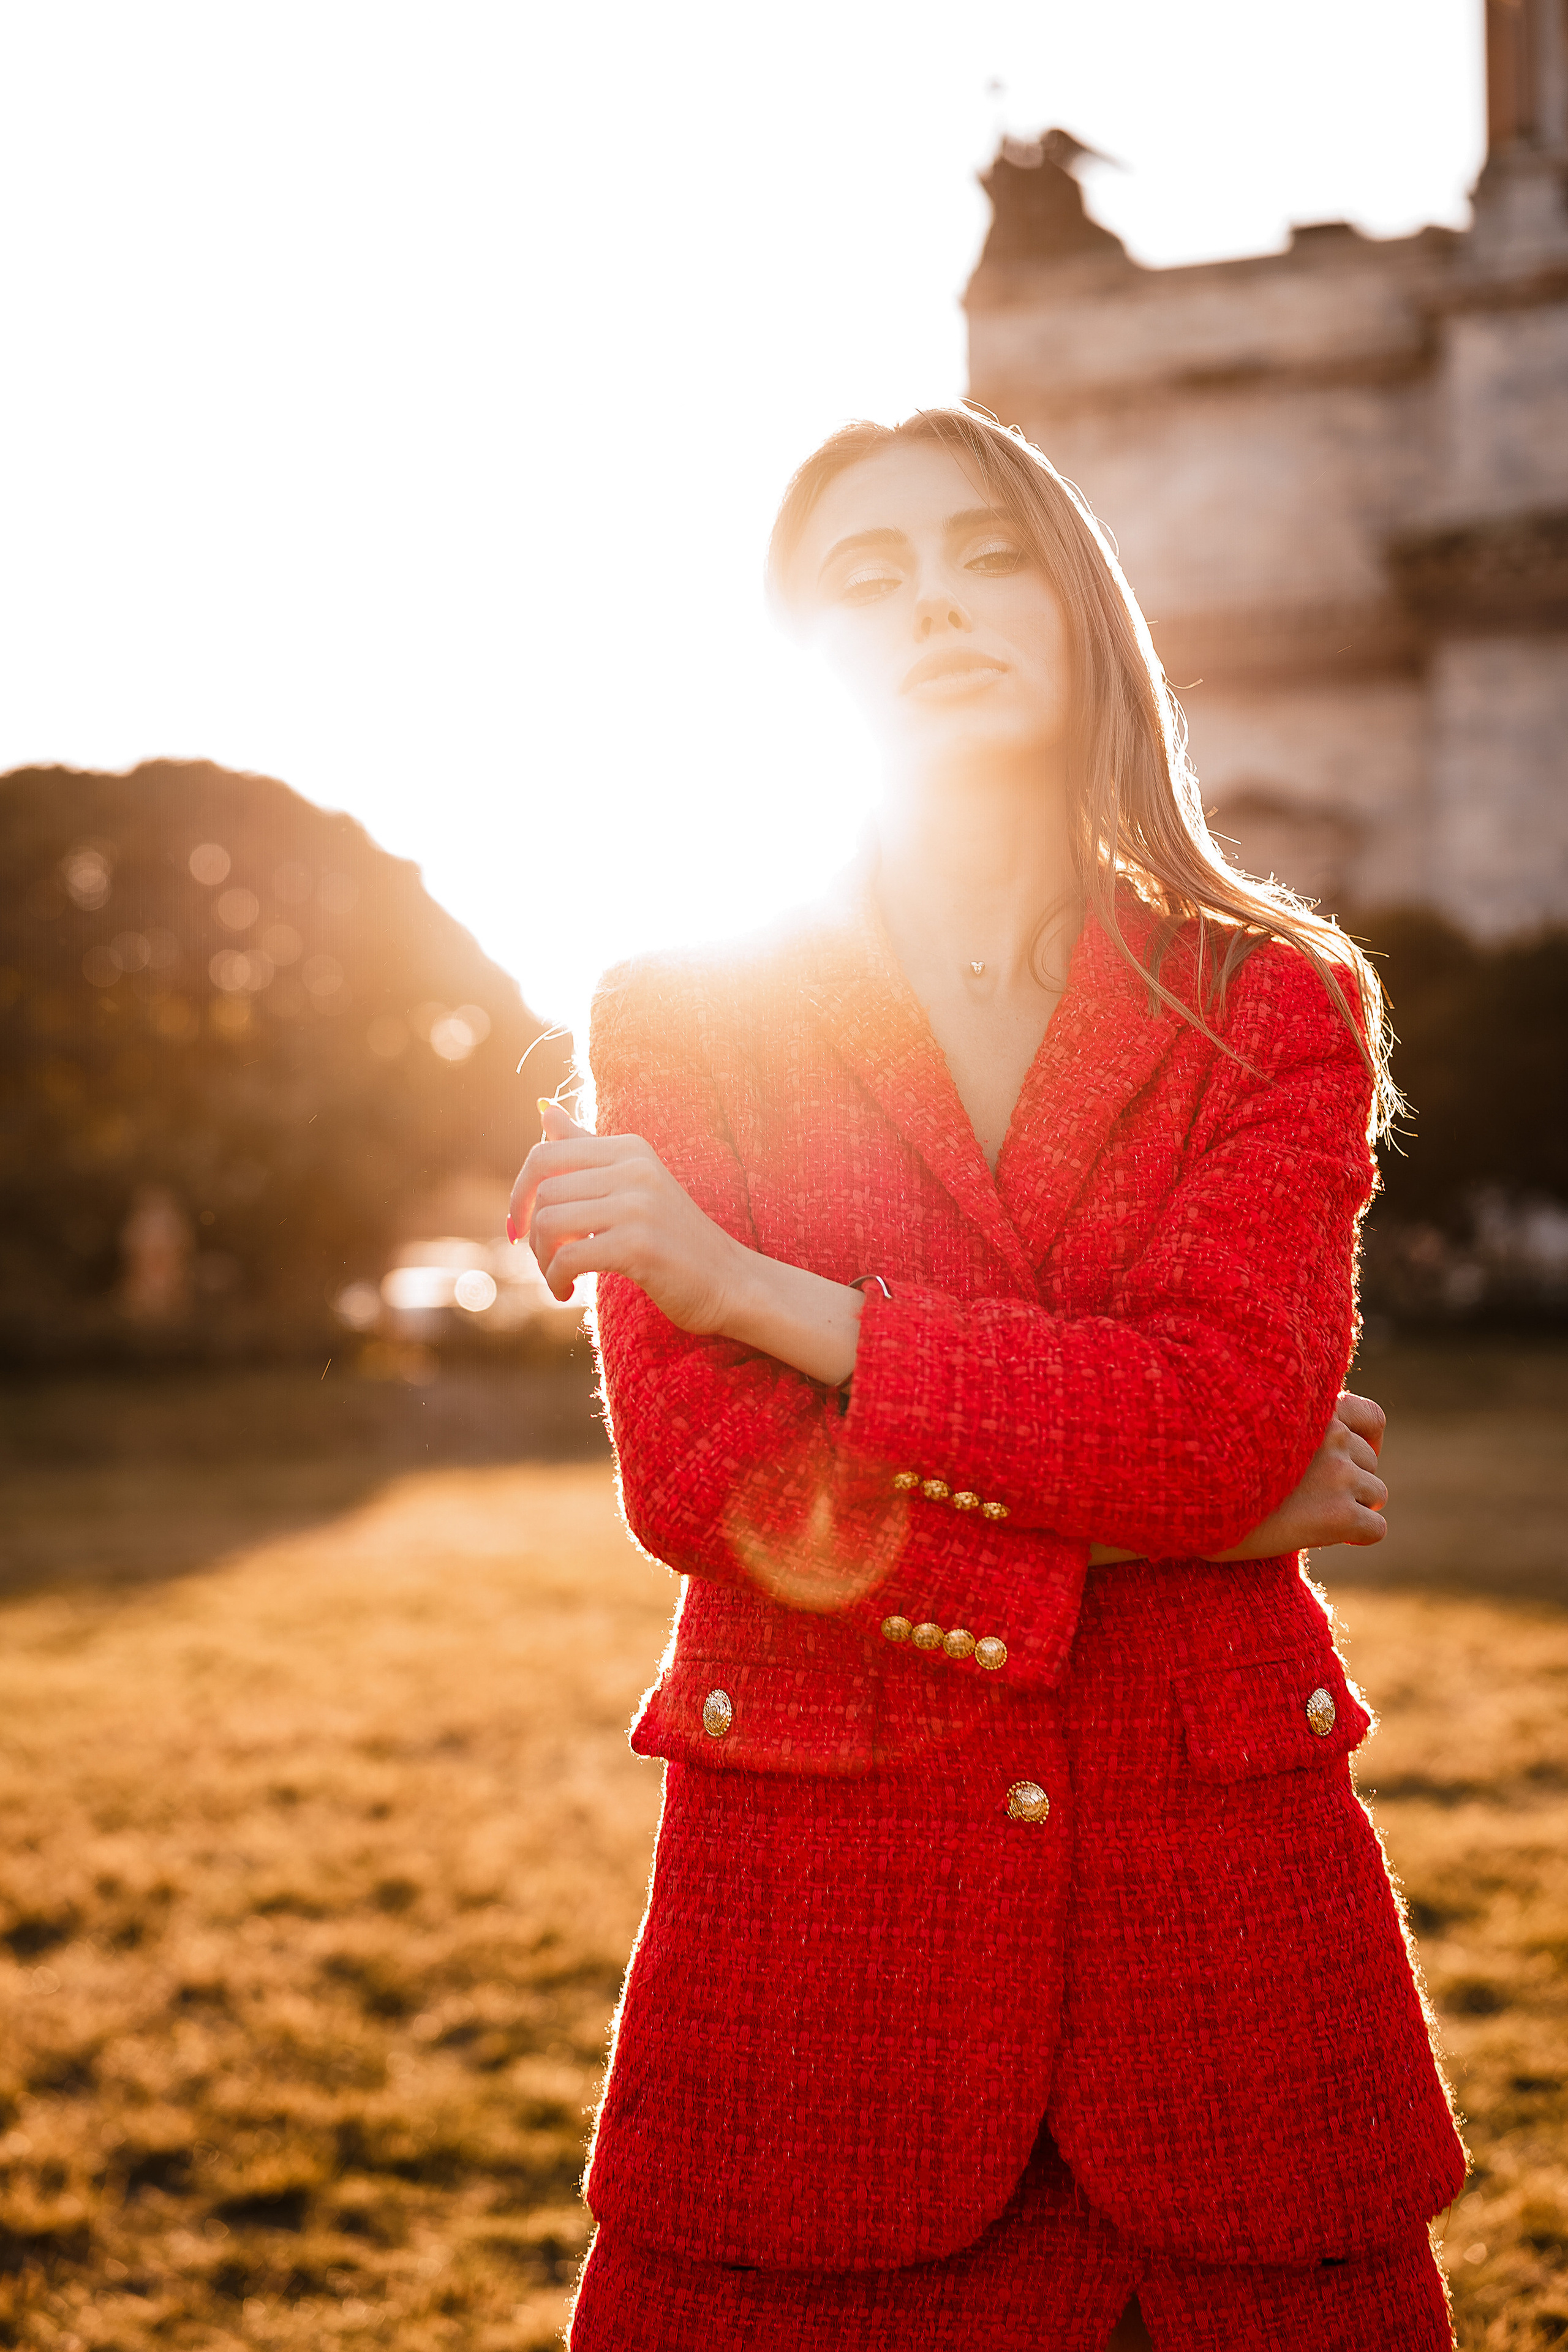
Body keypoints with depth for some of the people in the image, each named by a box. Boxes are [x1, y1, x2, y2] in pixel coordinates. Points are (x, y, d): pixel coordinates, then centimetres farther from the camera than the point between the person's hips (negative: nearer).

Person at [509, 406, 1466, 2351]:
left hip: (1222, 1910, 1)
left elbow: (1225, 1408, -12)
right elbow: (695, 1478, -9)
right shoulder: (684, 1014, 4)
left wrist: (759, 1289, -13)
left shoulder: (1280, 1007, 4)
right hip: (816, 1915, 0)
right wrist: (1161, 1507, -11)